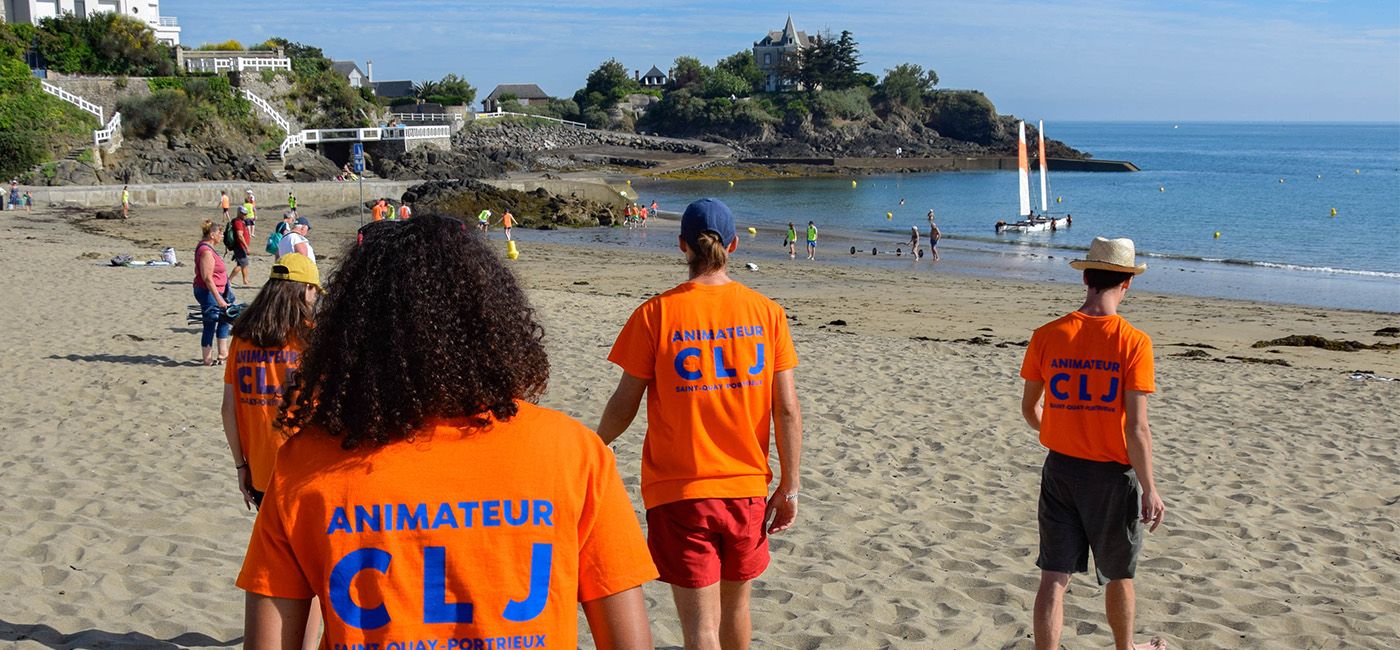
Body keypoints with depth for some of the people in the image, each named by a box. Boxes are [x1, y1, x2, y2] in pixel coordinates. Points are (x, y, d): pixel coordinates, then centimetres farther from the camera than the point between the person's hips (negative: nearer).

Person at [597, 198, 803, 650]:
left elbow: (624, 407, -4)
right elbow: (787, 409, -4)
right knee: (736, 604, 23)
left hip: (679, 490, -3)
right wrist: (789, 486, 5)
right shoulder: (766, 312, -4)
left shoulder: (655, 315, -10)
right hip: (746, 486, 3)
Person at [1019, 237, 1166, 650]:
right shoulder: (1133, 343, -17)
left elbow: (1029, 408, 5)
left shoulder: (1047, 336, -7)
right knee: (1119, 574, 19)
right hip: (1112, 474, -2)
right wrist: (1149, 489, -9)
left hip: (1060, 468, 2)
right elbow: (1136, 426, -18)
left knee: (1054, 577, 6)